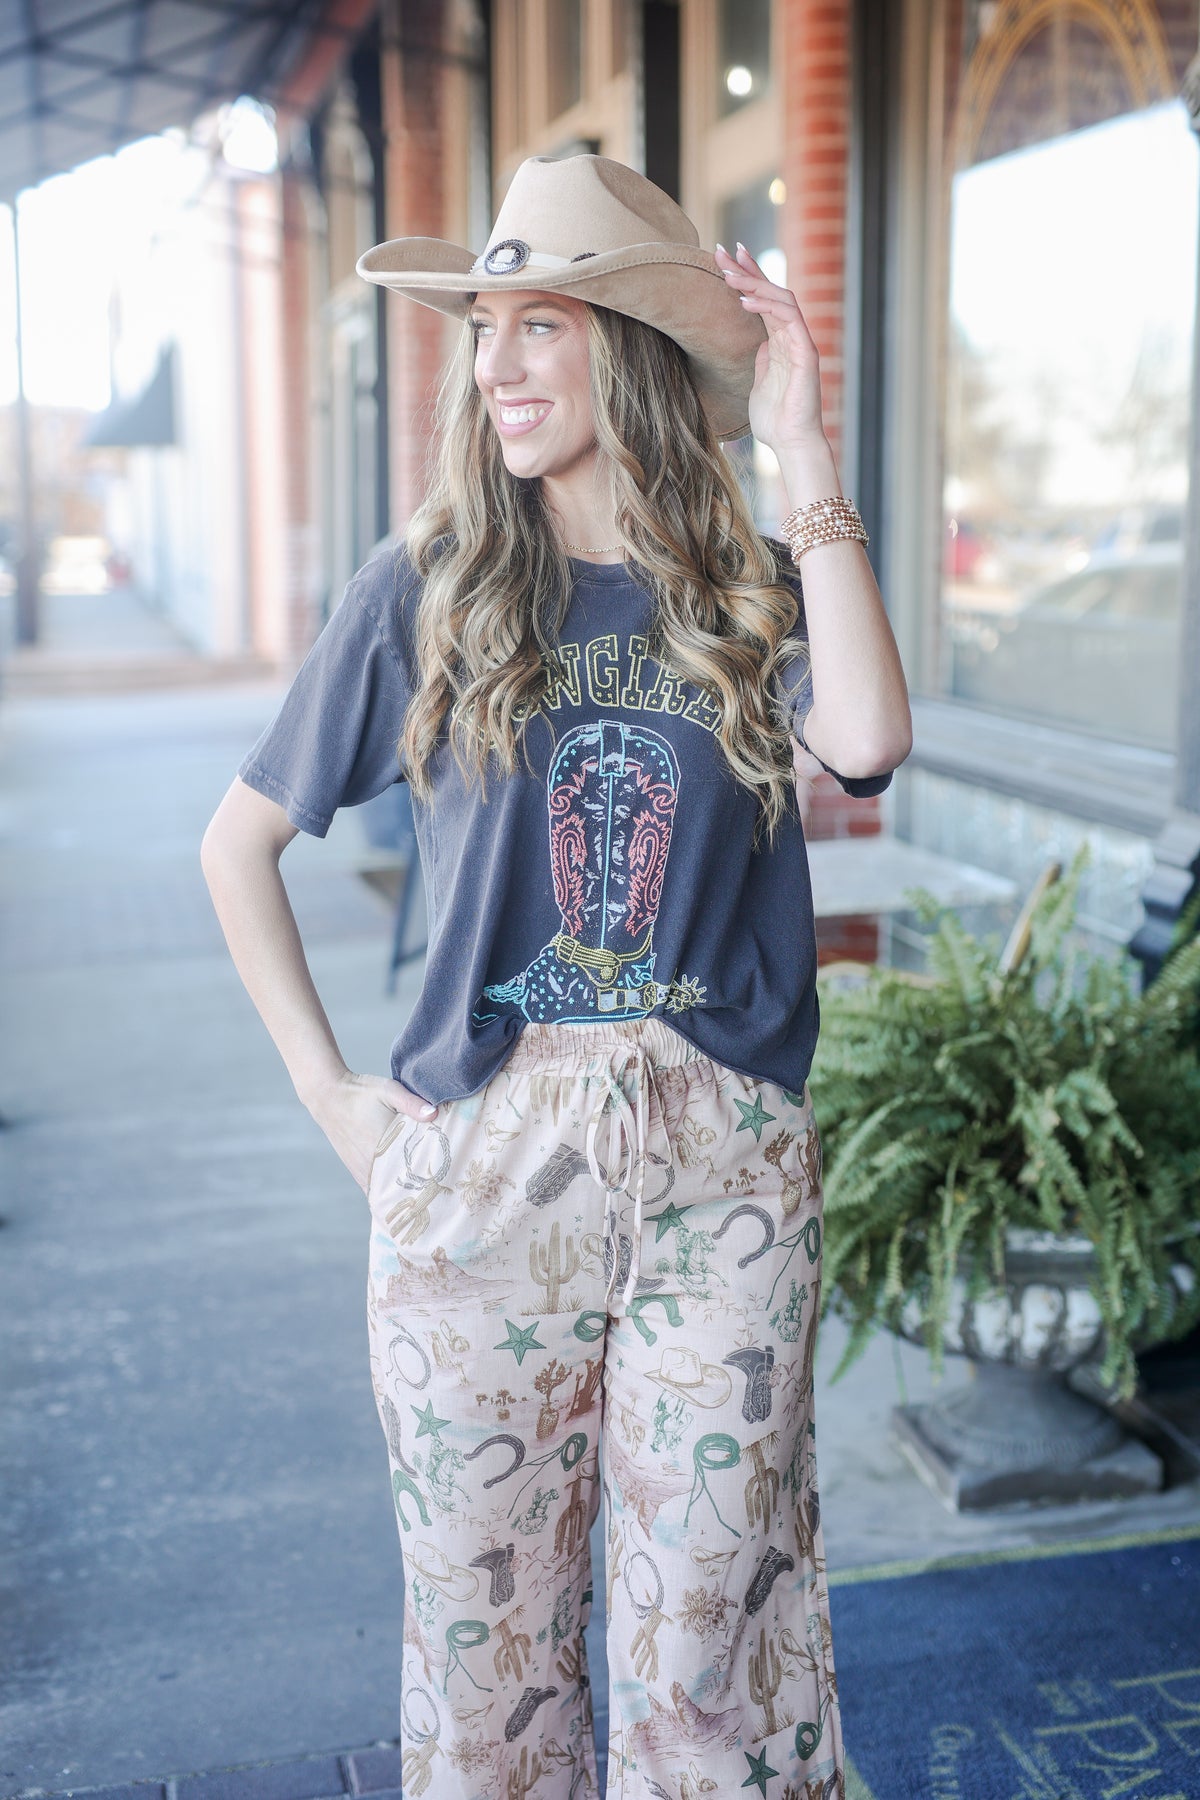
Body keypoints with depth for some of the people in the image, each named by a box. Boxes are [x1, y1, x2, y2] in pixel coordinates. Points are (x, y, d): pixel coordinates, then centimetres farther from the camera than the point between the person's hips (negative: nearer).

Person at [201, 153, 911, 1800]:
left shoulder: (755, 593, 2)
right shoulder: (425, 593, 0)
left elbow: (866, 741, -20)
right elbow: (240, 841, 7)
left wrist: (803, 448, -16)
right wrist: (326, 1087, 1)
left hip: (726, 1168, 0)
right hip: (481, 1161, 0)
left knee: (711, 1619, 10)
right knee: (486, 1603, 13)